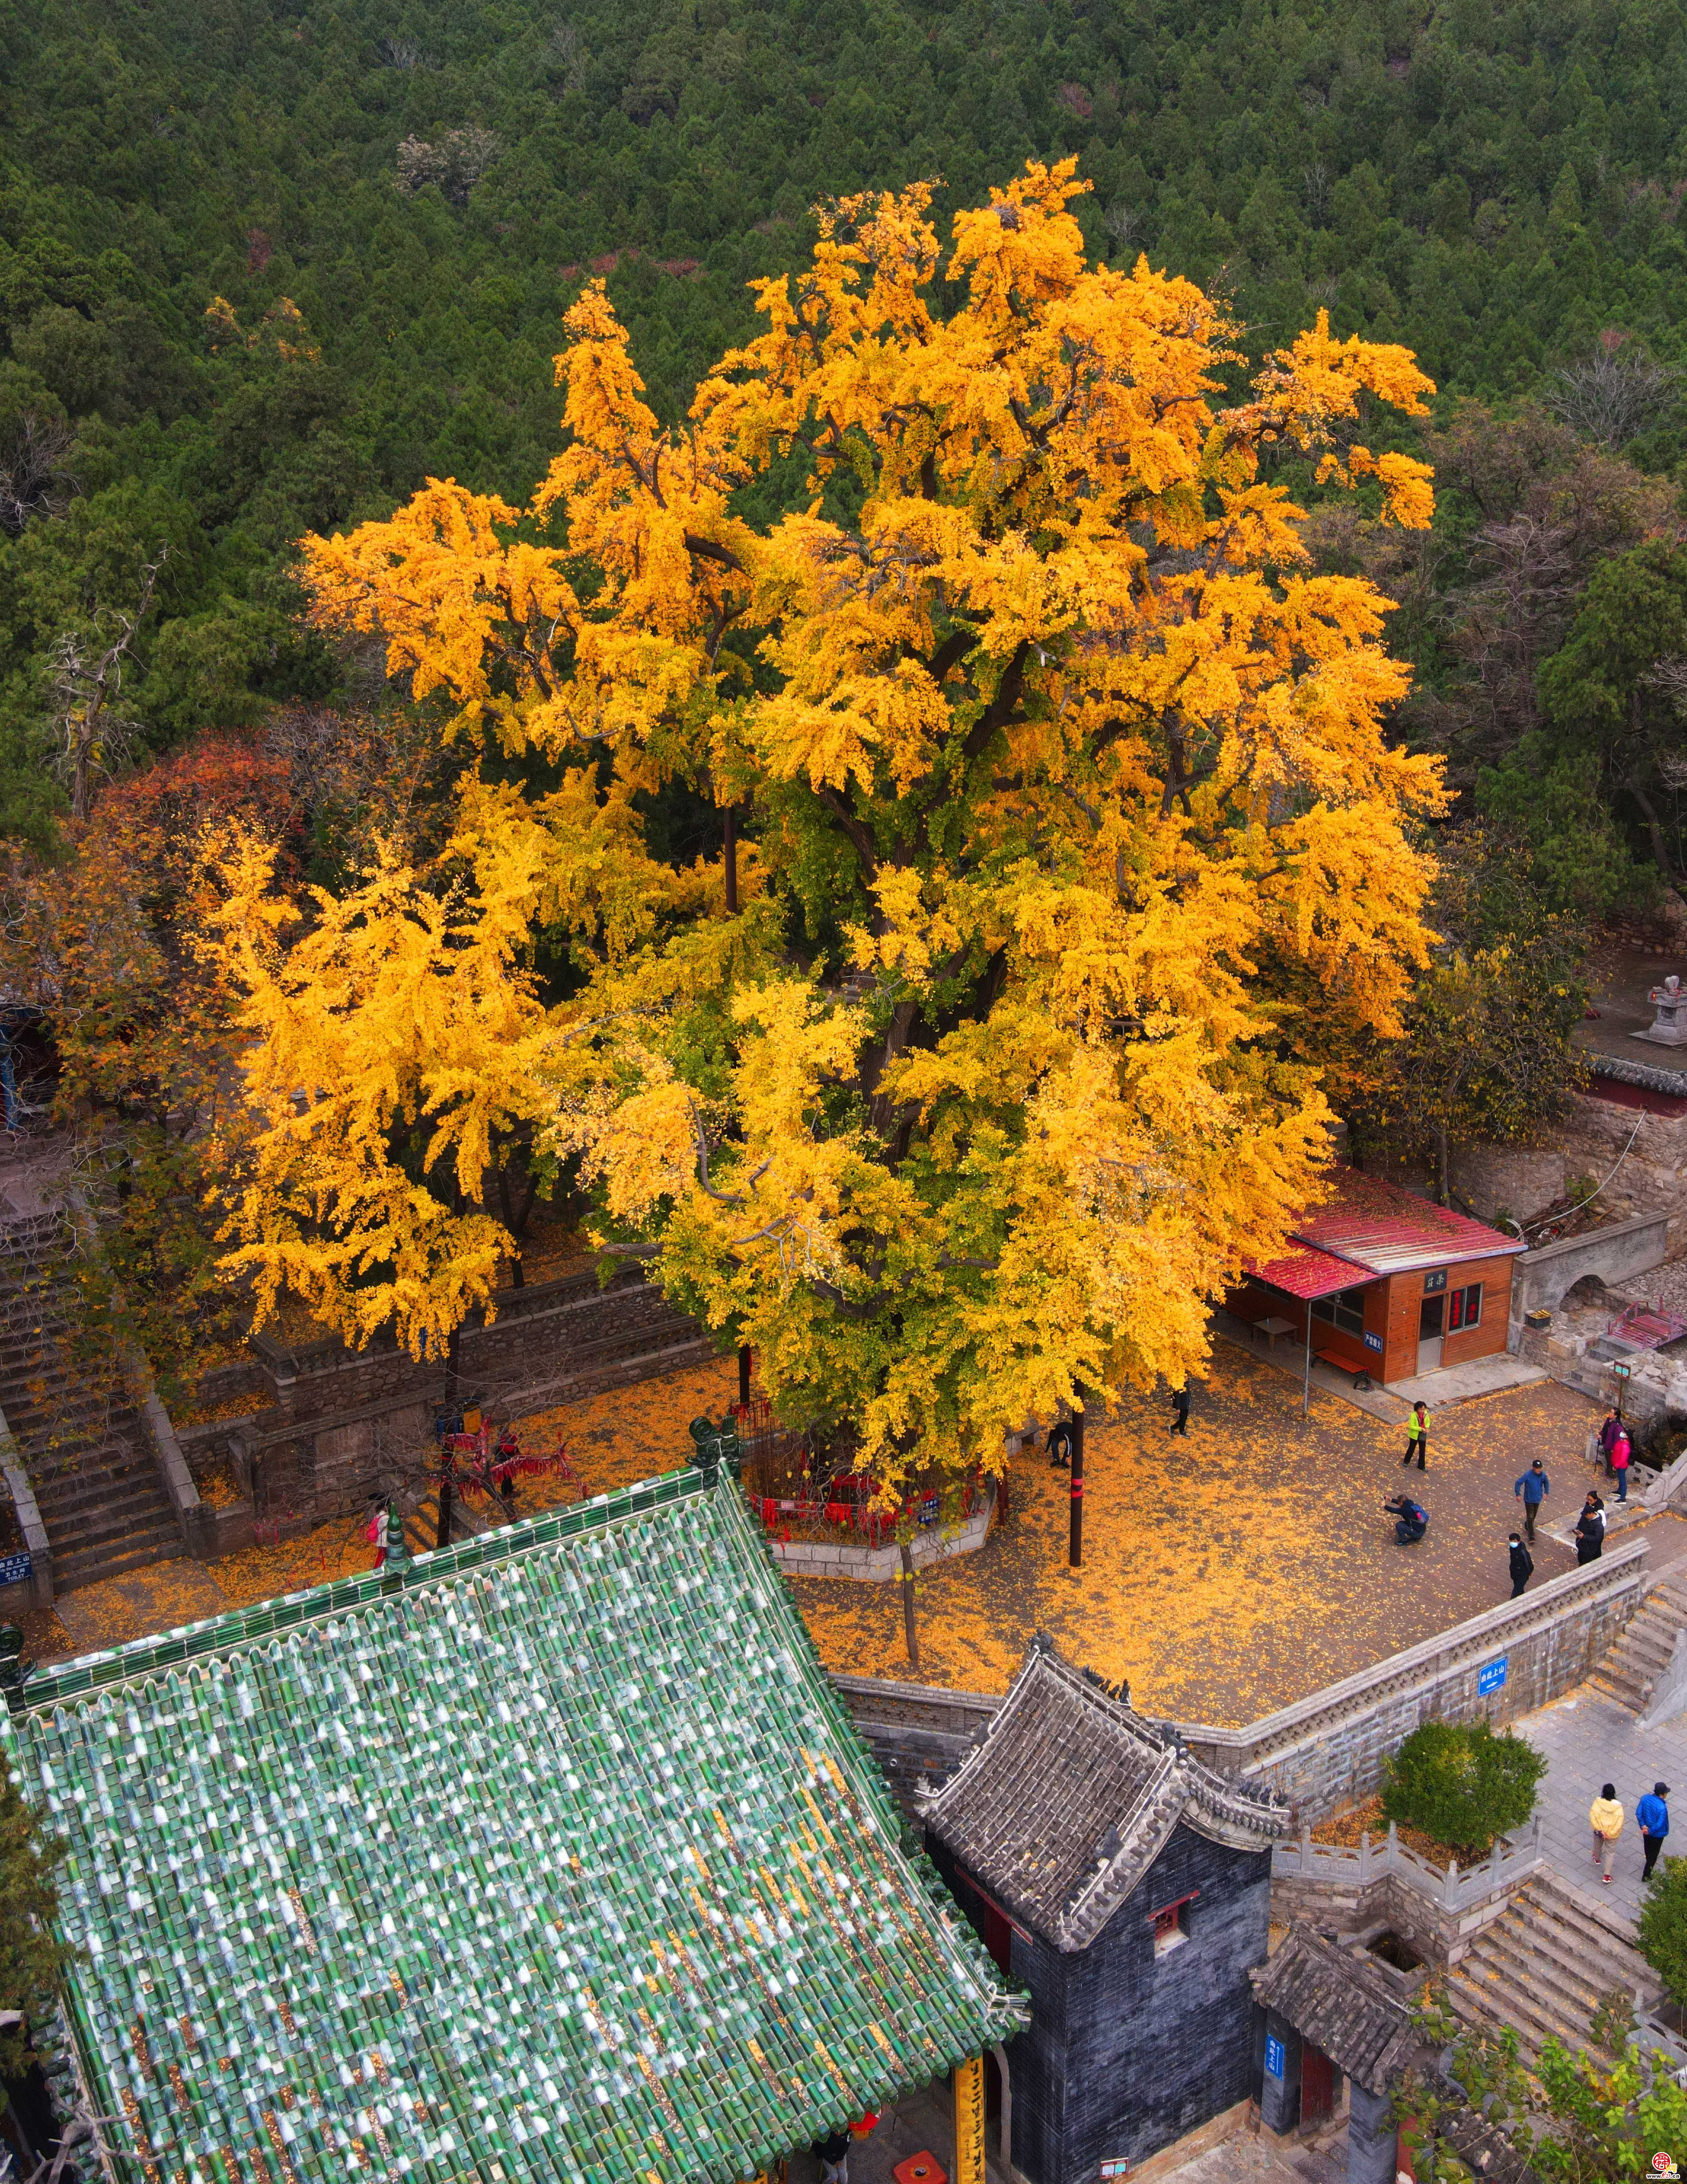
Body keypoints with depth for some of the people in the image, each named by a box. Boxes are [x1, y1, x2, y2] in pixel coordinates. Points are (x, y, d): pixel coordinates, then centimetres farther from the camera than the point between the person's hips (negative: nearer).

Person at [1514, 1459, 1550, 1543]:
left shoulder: (1543, 1475, -10)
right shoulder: (1528, 1475, -24)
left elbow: (1547, 1483, 12)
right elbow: (1518, 1483, -16)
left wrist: (1546, 1493, 6)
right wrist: (1518, 1495, -16)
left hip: (1538, 1499, 5)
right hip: (1529, 1499, -5)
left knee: (1534, 1515, 21)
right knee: (1530, 1517, -4)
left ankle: (1527, 1527, 46)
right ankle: (1531, 1535, 4)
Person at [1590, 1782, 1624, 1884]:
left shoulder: (1597, 1803, -21)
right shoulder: (1618, 1806, -22)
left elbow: (1593, 1817, -23)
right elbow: (1619, 1822, -22)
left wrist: (1600, 1830, -16)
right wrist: (1610, 1834, -17)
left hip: (1599, 1831, 1)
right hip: (1612, 1834, -1)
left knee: (1597, 1845, 31)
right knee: (1609, 1853, 15)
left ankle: (1597, 1859, 59)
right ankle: (1607, 1876, 16)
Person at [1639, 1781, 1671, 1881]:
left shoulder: (1645, 1798, -15)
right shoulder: (1662, 1808, -35)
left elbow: (1639, 1813, -9)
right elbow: (1660, 1824, -30)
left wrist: (1644, 1826, -10)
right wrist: (1651, 1831, -17)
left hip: (1647, 1830, 6)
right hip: (1657, 1835, -6)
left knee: (1648, 1848, 32)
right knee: (1654, 1854, 13)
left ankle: (1650, 1861, 61)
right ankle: (1646, 1876, 23)